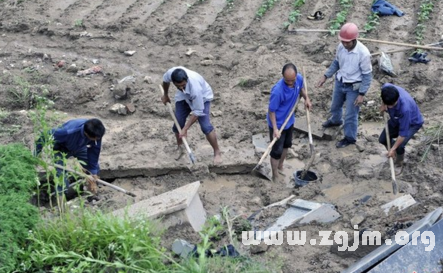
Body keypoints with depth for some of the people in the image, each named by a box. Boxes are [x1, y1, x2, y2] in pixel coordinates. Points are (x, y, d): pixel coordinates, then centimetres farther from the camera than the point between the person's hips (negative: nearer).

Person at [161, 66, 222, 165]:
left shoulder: (195, 87, -46)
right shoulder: (171, 73, -35)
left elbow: (197, 112, -33)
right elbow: (165, 80, -5)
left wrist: (185, 129, -28)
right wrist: (165, 95, 12)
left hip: (202, 97, -5)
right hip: (183, 96, 5)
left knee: (205, 126, -18)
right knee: (178, 124, 2)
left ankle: (217, 152, -1)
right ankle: (180, 148, 29)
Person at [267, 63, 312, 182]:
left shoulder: (299, 78, -18)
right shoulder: (278, 91, -37)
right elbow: (271, 111, -25)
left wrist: (306, 98, -9)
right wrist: (275, 129, -28)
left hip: (289, 120, 7)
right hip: (278, 124, -7)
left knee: (286, 145, 26)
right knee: (277, 151, 6)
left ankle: (280, 166, 50)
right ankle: (275, 177, 24)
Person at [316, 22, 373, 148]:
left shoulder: (363, 53, -30)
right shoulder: (341, 46, -14)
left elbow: (367, 75, -19)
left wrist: (362, 94, -19)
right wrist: (325, 76, 5)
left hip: (354, 87, -6)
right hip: (339, 82, 6)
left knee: (351, 114, 9)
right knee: (335, 105, 29)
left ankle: (350, 137, 32)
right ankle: (335, 120, 61)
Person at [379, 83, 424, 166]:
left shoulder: (405, 108, -46)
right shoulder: (386, 88, -31)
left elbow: (403, 133, -36)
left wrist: (393, 149, -30)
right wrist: (383, 105, -9)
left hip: (413, 123, -6)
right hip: (397, 119, 6)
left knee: (399, 146, -21)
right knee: (382, 139, 4)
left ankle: (399, 161, 12)